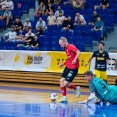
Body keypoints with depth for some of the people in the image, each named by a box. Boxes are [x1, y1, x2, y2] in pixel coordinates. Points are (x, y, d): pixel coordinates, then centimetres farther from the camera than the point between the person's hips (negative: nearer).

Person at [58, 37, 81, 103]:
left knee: (65, 84, -11)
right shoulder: (66, 48, 15)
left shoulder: (71, 47, -14)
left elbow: (78, 52, -27)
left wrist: (75, 59, -37)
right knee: (61, 81, 2)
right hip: (68, 67, 9)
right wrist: (64, 63, 21)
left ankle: (76, 88, 15)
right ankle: (64, 98, 14)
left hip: (73, 68, -9)